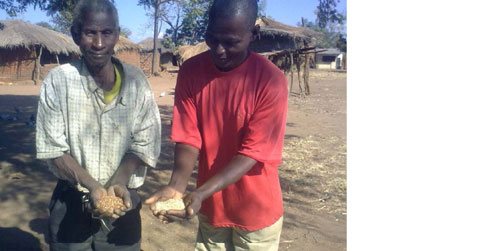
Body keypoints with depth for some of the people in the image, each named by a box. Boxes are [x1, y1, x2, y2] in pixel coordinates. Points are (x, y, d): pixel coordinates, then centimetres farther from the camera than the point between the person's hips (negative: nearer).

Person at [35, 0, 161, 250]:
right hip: (71, 202, 0)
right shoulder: (58, 80, -9)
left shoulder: (136, 81, -7)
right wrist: (93, 187, -21)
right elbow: (54, 150, -8)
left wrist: (118, 183, -20)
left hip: (122, 202, 1)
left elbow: (144, 144, -6)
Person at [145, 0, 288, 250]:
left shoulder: (271, 81, -20)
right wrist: (176, 185, -27)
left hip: (255, 211, -2)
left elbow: (252, 153, -20)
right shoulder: (190, 71, -10)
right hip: (210, 207, 3)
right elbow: (188, 138, -10)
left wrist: (200, 194, -30)